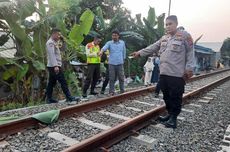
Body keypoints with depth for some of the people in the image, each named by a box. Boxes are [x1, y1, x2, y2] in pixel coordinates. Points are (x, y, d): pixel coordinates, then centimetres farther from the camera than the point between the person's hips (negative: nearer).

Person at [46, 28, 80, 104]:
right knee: (63, 81, -9)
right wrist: (55, 66, -27)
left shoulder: (54, 42, 22)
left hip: (53, 66, 10)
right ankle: (69, 97, -6)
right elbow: (52, 55, -22)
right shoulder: (50, 42, -10)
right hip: (54, 66, -10)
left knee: (51, 82, 10)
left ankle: (49, 99, 15)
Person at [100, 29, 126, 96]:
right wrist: (101, 51, -40)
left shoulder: (122, 43, 8)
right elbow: (104, 47, -19)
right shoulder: (109, 43, 1)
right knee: (112, 79, 3)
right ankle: (111, 91, 12)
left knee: (121, 78, 5)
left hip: (120, 63, 1)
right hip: (112, 63, -1)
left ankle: (122, 91, 18)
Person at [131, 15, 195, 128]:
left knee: (175, 97, 1)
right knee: (166, 96, 15)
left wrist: (189, 68, -11)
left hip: (177, 74, -7)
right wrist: (140, 53, 11)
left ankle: (173, 117, 15)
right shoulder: (164, 38, 17)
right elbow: (153, 48, 17)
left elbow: (190, 53, -5)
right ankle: (170, 114, 30)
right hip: (164, 73, 7)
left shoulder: (184, 36, -3)